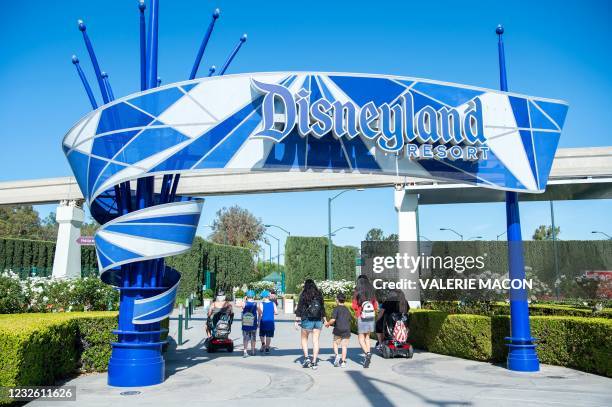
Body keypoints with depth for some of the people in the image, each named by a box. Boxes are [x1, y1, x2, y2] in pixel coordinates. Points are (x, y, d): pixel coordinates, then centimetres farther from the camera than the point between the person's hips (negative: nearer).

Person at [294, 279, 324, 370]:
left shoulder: (303, 295, -6)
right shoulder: (319, 295, 5)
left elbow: (299, 309, -7)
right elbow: (322, 309, 11)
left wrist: (297, 321, -4)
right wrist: (322, 319, 20)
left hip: (307, 320, -3)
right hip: (318, 321, 3)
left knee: (304, 339, 16)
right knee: (316, 341, 7)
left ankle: (306, 358, 4)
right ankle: (314, 362, 8)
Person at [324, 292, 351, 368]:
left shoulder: (336, 309, -2)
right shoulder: (347, 310, 15)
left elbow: (333, 320, -13)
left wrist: (328, 323, 7)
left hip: (338, 330, -3)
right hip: (347, 330, 4)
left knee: (335, 343, 16)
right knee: (344, 346, 5)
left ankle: (336, 355, -3)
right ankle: (343, 362, 3)